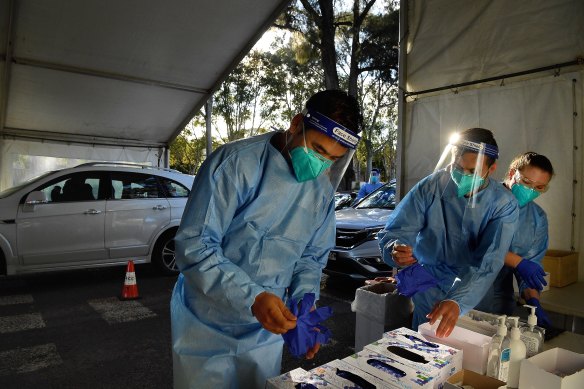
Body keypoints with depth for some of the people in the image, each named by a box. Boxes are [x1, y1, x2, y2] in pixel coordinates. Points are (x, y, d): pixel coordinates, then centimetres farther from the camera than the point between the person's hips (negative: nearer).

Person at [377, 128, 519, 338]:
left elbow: (488, 263, -23)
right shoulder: (430, 187, -16)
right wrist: (395, 250, -38)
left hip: (475, 289, 2)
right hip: (432, 284, -1)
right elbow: (393, 232, -14)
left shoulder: (504, 204, -13)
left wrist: (457, 301, -38)